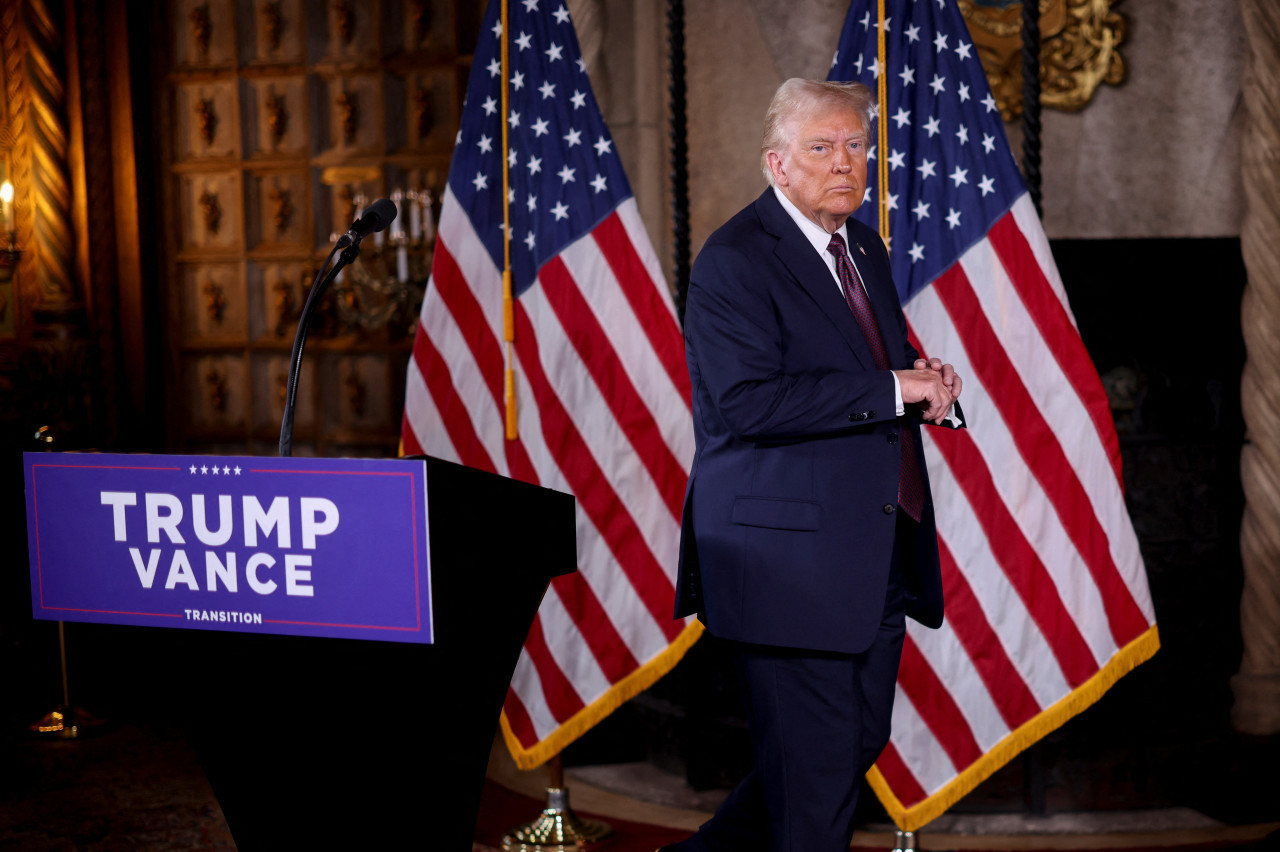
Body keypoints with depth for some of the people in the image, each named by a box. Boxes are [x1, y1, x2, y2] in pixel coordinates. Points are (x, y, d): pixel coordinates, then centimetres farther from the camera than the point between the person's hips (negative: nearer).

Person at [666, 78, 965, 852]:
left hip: (878, 553, 9)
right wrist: (893, 389, -21)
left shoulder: (864, 247, 15)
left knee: (860, 744, 17)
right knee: (814, 768, -1)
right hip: (793, 558, -9)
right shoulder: (733, 262, -12)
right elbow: (747, 402, -24)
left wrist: (926, 380, 2)